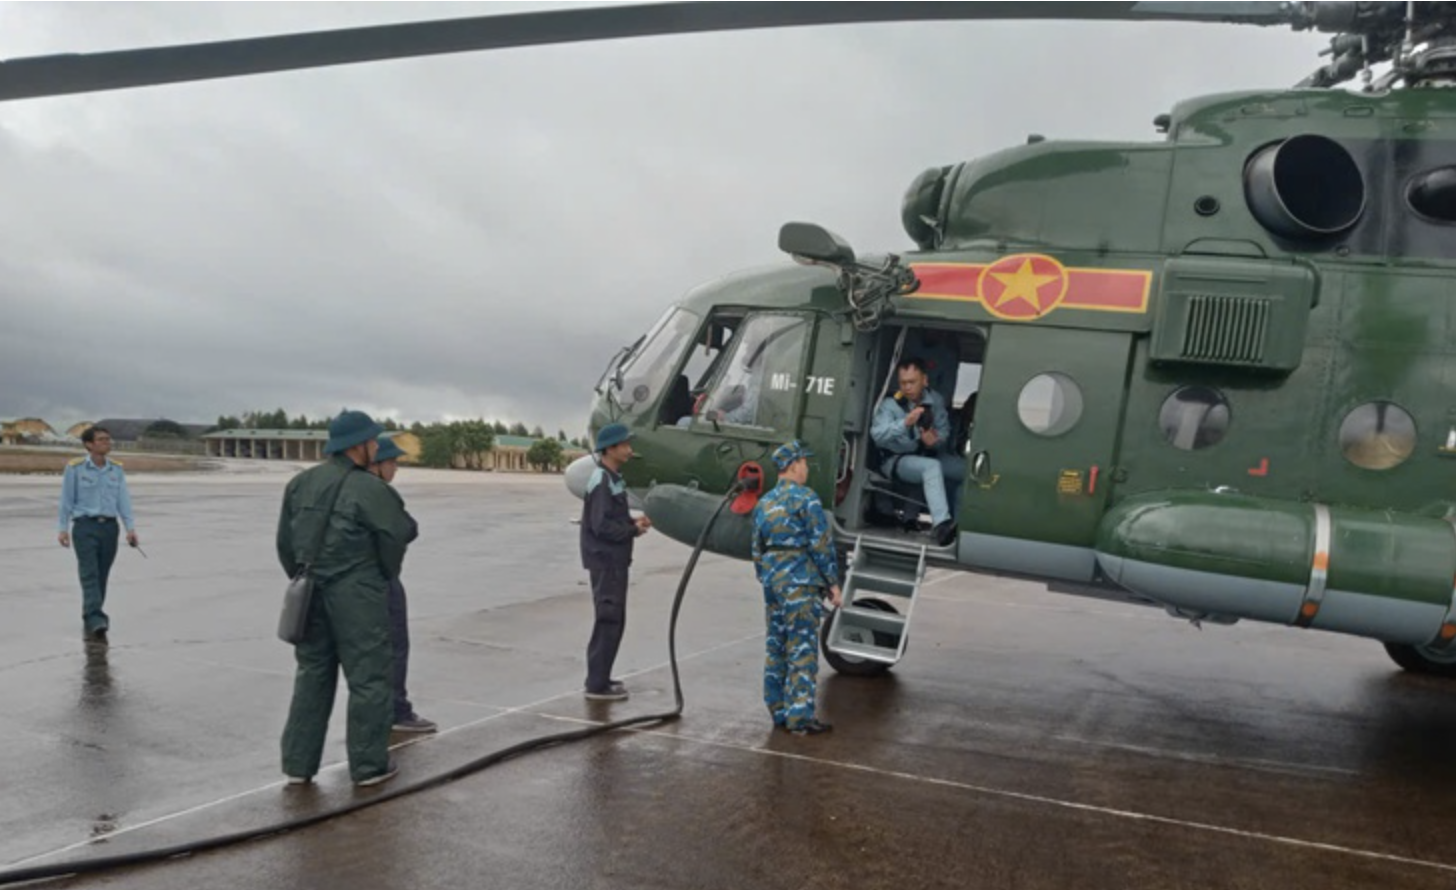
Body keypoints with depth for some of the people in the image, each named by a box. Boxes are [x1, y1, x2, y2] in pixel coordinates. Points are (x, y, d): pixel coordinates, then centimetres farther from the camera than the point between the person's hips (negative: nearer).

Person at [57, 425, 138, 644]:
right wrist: (62, 529, -2)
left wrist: (131, 528, -5)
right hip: (85, 526, -4)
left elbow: (123, 500, 4)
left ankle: (89, 623, 18)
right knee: (90, 575, -15)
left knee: (102, 577, 6)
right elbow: (67, 499, 2)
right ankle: (97, 622, -26)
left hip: (109, 526, 4)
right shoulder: (75, 468, -1)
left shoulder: (117, 470, 8)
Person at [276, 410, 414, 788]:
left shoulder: (300, 483, 7)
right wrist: (386, 577, 8)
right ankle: (369, 764, 9)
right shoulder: (369, 488, -14)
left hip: (311, 592, 7)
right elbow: (396, 535, -10)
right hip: (357, 594, -6)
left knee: (312, 675, 15)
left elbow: (285, 541, 11)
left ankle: (298, 763, 18)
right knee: (368, 677, 3)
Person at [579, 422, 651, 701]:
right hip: (605, 561, -10)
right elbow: (601, 525, -22)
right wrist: (634, 530, -13)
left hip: (614, 561, 10)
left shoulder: (613, 479, 13)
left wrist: (635, 522, 2)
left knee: (614, 621, 15)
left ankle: (599, 678, 24)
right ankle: (597, 684, 1)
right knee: (609, 621, -5)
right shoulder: (602, 482, -17)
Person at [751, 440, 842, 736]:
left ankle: (778, 711, 20)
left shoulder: (764, 503, 14)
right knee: (802, 650, -5)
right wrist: (833, 582, -7)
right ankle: (800, 716, -5)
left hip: (772, 581, 8)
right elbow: (822, 544, -12)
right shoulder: (806, 498, -9)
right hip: (800, 582, -8)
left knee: (775, 647, 13)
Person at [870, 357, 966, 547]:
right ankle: (940, 524, -47)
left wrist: (934, 440, -23)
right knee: (932, 467, -35)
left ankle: (960, 520, -6)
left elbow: (944, 432, 2)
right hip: (897, 459, -5)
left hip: (929, 454, 5)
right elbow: (877, 435, -25)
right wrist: (905, 423, -41)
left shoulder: (935, 400, 4)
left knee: (966, 468, -16)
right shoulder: (890, 404, -10)